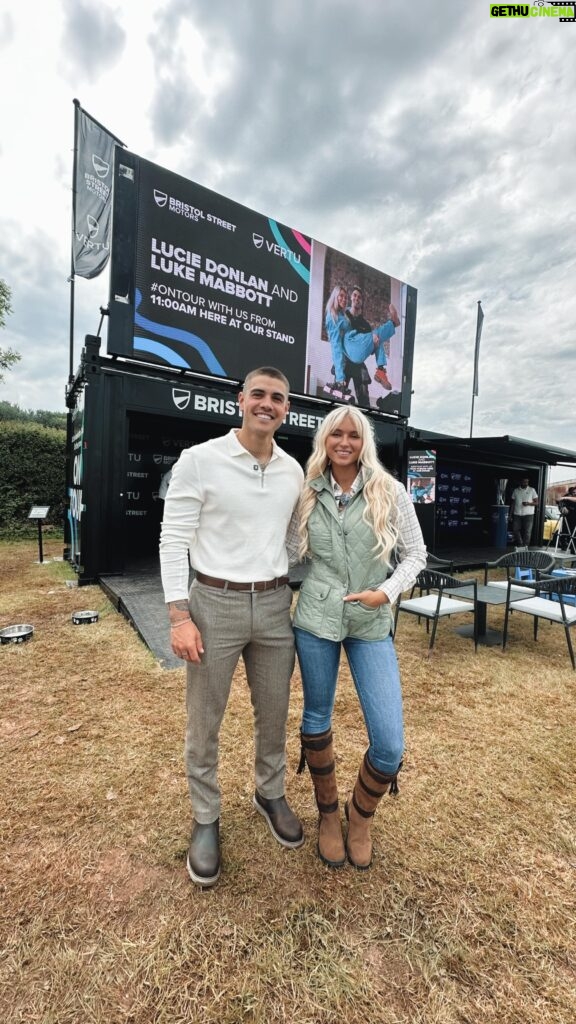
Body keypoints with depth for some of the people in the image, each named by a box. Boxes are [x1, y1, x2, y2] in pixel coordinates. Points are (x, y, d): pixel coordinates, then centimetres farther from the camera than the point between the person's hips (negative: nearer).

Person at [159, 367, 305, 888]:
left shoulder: (294, 471, 5)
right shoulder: (199, 459, -9)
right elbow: (174, 540, -9)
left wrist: (297, 598, 12)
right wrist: (180, 616, -13)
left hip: (274, 605, 4)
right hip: (215, 603, -3)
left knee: (274, 715, 20)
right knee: (204, 724, 13)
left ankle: (271, 794, 48)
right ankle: (206, 819, 39)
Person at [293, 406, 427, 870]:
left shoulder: (390, 492, -3)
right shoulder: (309, 495, 2)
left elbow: (416, 554, 1)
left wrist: (387, 592, -14)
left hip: (372, 624, -1)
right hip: (316, 618, 1)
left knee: (390, 745, -1)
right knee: (317, 718, 15)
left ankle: (360, 815, 33)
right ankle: (328, 813, 43)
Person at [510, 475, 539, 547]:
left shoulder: (532, 490, 3)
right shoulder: (516, 490, 9)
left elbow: (536, 502, 2)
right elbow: (513, 503, 12)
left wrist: (528, 503, -18)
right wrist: (511, 514, 6)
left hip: (528, 514, -2)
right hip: (517, 514, 2)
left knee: (527, 531, -4)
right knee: (515, 530, -1)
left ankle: (525, 546, 4)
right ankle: (520, 544, 12)